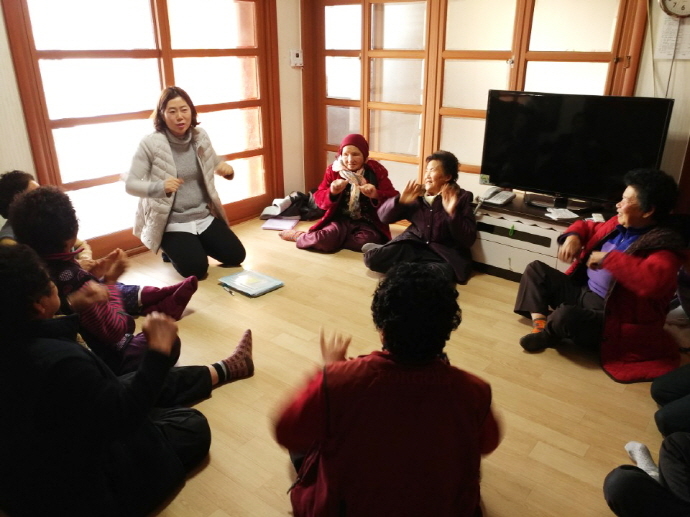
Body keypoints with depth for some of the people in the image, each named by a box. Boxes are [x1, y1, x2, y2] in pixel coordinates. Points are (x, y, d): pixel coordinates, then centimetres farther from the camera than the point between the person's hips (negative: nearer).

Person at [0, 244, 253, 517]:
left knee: (147, 382, 19)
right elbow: (126, 415, -31)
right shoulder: (59, 362, -39)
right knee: (192, 425, 6)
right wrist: (159, 350, -26)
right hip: (70, 492, -8)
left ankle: (223, 370, 38)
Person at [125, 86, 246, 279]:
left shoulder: (200, 136, -1)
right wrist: (160, 187, -34)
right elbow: (130, 184, -14)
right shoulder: (150, 144, -15)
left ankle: (197, 245, 23)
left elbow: (218, 166, 13)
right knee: (196, 269, -19)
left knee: (236, 256, -5)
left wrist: (228, 170, -12)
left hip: (204, 216, 5)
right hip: (172, 222, -4)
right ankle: (171, 250, 15)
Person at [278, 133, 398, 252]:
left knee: (366, 242, -34)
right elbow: (319, 198, 2)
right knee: (324, 240, -32)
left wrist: (376, 195, -28)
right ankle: (299, 236, 4)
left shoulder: (376, 171, 0)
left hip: (367, 223, 1)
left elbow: (392, 198, -6)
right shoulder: (333, 171, 4)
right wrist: (332, 193, -22)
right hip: (341, 220, 0)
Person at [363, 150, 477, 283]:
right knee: (372, 258, -20)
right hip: (413, 245, 1)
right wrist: (400, 201, -14)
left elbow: (468, 240, -10)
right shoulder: (417, 194, 5)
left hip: (445, 255, -1)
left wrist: (452, 213, -23)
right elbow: (384, 216, 5)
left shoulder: (462, 197, -2)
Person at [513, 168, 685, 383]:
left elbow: (653, 281, -42)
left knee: (564, 316, -38)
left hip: (608, 316, -9)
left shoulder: (662, 246, -20)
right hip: (582, 291, 9)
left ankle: (547, 336, -1)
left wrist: (609, 258, -33)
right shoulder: (617, 225, 5)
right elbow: (586, 226, 24)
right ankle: (539, 323, -11)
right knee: (536, 269, 7)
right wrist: (573, 237, 0)